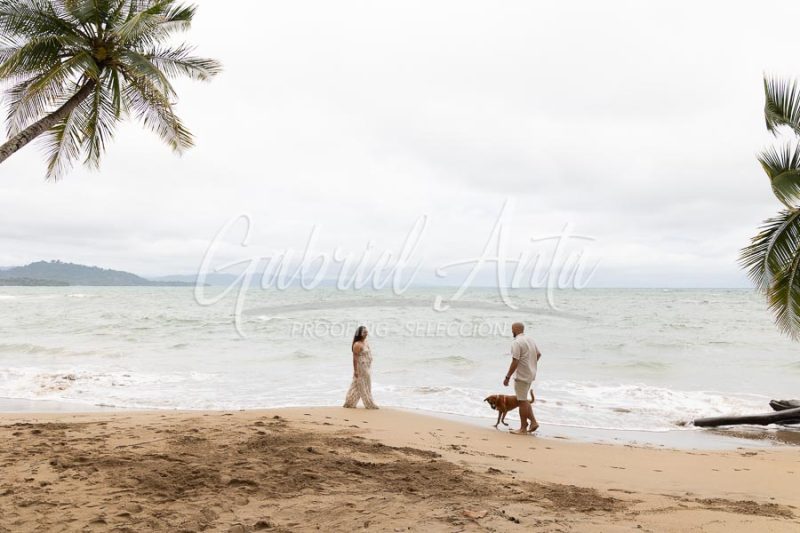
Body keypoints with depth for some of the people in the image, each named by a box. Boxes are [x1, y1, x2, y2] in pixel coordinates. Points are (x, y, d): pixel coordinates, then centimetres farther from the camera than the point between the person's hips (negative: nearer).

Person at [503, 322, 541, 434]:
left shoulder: (517, 342, -19)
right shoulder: (530, 340, 10)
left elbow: (515, 362, -23)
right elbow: (538, 354, 22)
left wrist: (507, 377, -17)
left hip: (522, 376, -9)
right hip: (531, 374, 9)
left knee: (522, 401, -1)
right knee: (524, 400, 19)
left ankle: (523, 429, 6)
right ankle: (533, 422, 17)